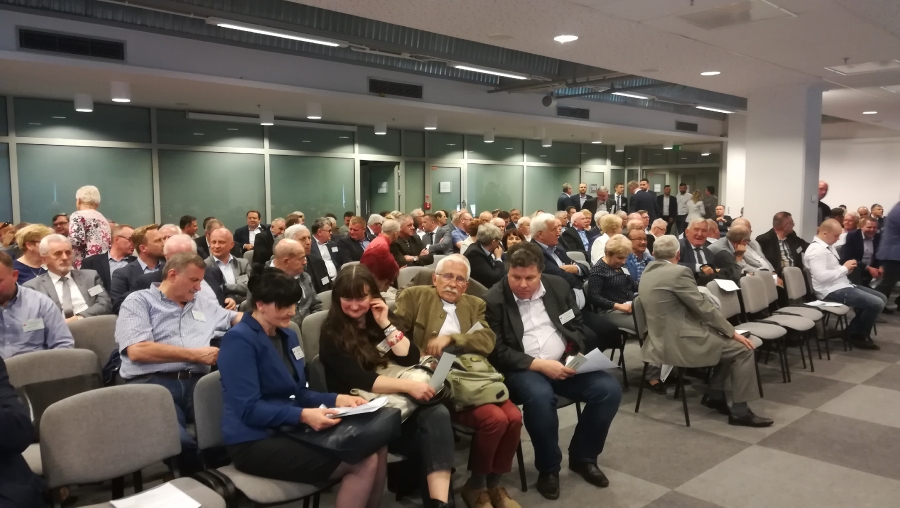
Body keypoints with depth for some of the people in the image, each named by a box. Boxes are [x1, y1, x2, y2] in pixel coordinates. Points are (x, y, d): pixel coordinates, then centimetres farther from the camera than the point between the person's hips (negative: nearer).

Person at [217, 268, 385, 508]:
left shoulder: (288, 335, 11)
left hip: (288, 430, 8)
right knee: (363, 463, -20)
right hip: (256, 443, -8)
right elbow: (248, 409, -20)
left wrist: (336, 399, -2)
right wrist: (303, 416, -31)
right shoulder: (239, 340, -14)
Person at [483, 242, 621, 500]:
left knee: (609, 388, -16)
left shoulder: (558, 286, 6)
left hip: (564, 364, 5)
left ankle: (582, 456, 7)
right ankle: (548, 468, -10)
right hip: (523, 369, -4)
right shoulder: (494, 300, -7)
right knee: (540, 396, -37)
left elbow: (576, 326, 13)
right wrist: (539, 365, -20)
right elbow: (497, 351, -11)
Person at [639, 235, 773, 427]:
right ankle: (740, 411, 4)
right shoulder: (678, 272, -16)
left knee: (728, 342, 22)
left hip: (665, 339, 10)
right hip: (679, 342, -10)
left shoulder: (648, 273, 12)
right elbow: (703, 307, -15)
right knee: (743, 349, -1)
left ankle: (714, 394, 25)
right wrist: (733, 332, -6)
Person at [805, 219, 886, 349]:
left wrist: (847, 268, 2)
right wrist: (844, 268, -18)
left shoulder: (828, 246, 14)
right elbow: (821, 276, -29)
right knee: (877, 304, -17)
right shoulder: (816, 250, -19)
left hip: (842, 286, 11)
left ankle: (855, 330, 15)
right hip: (832, 291, -11)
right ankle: (857, 334, 6)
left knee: (882, 298, 12)